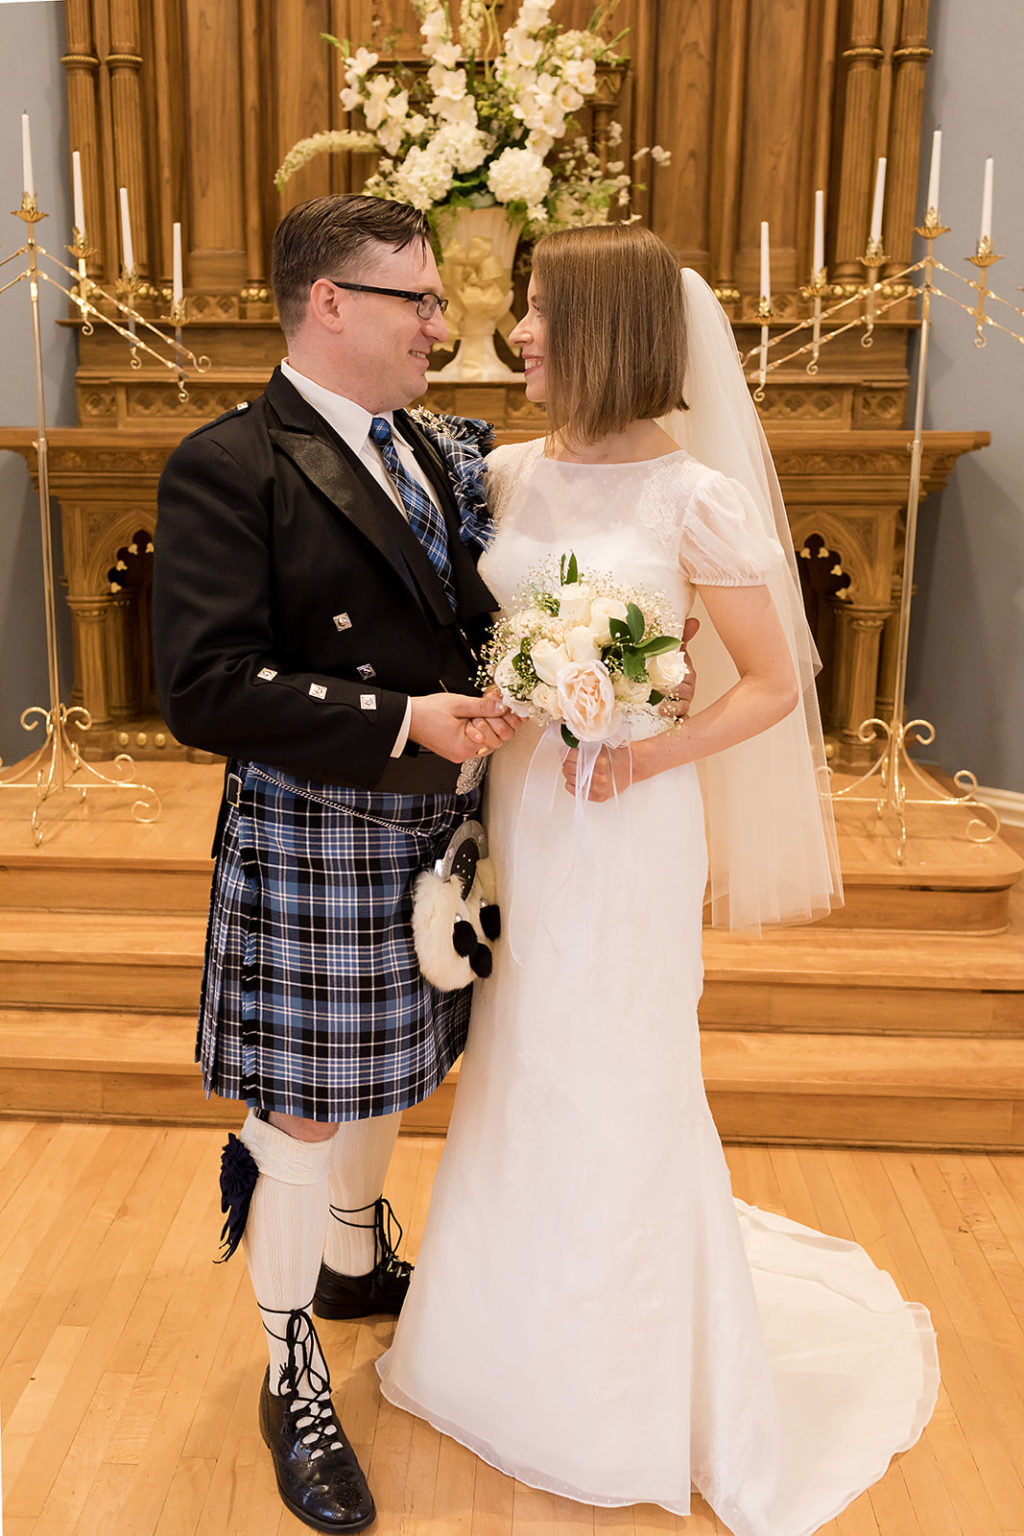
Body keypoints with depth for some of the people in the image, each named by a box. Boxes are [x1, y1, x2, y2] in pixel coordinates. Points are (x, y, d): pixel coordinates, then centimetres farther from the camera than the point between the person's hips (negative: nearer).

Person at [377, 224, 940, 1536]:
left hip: (629, 831, -5)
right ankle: (512, 1337, 43)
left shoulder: (695, 500, -14)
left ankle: (620, 1392, 35)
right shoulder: (509, 474, 2)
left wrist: (650, 755, -20)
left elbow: (774, 686, -8)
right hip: (517, 814, 6)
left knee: (615, 1095, 9)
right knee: (517, 1076, 18)